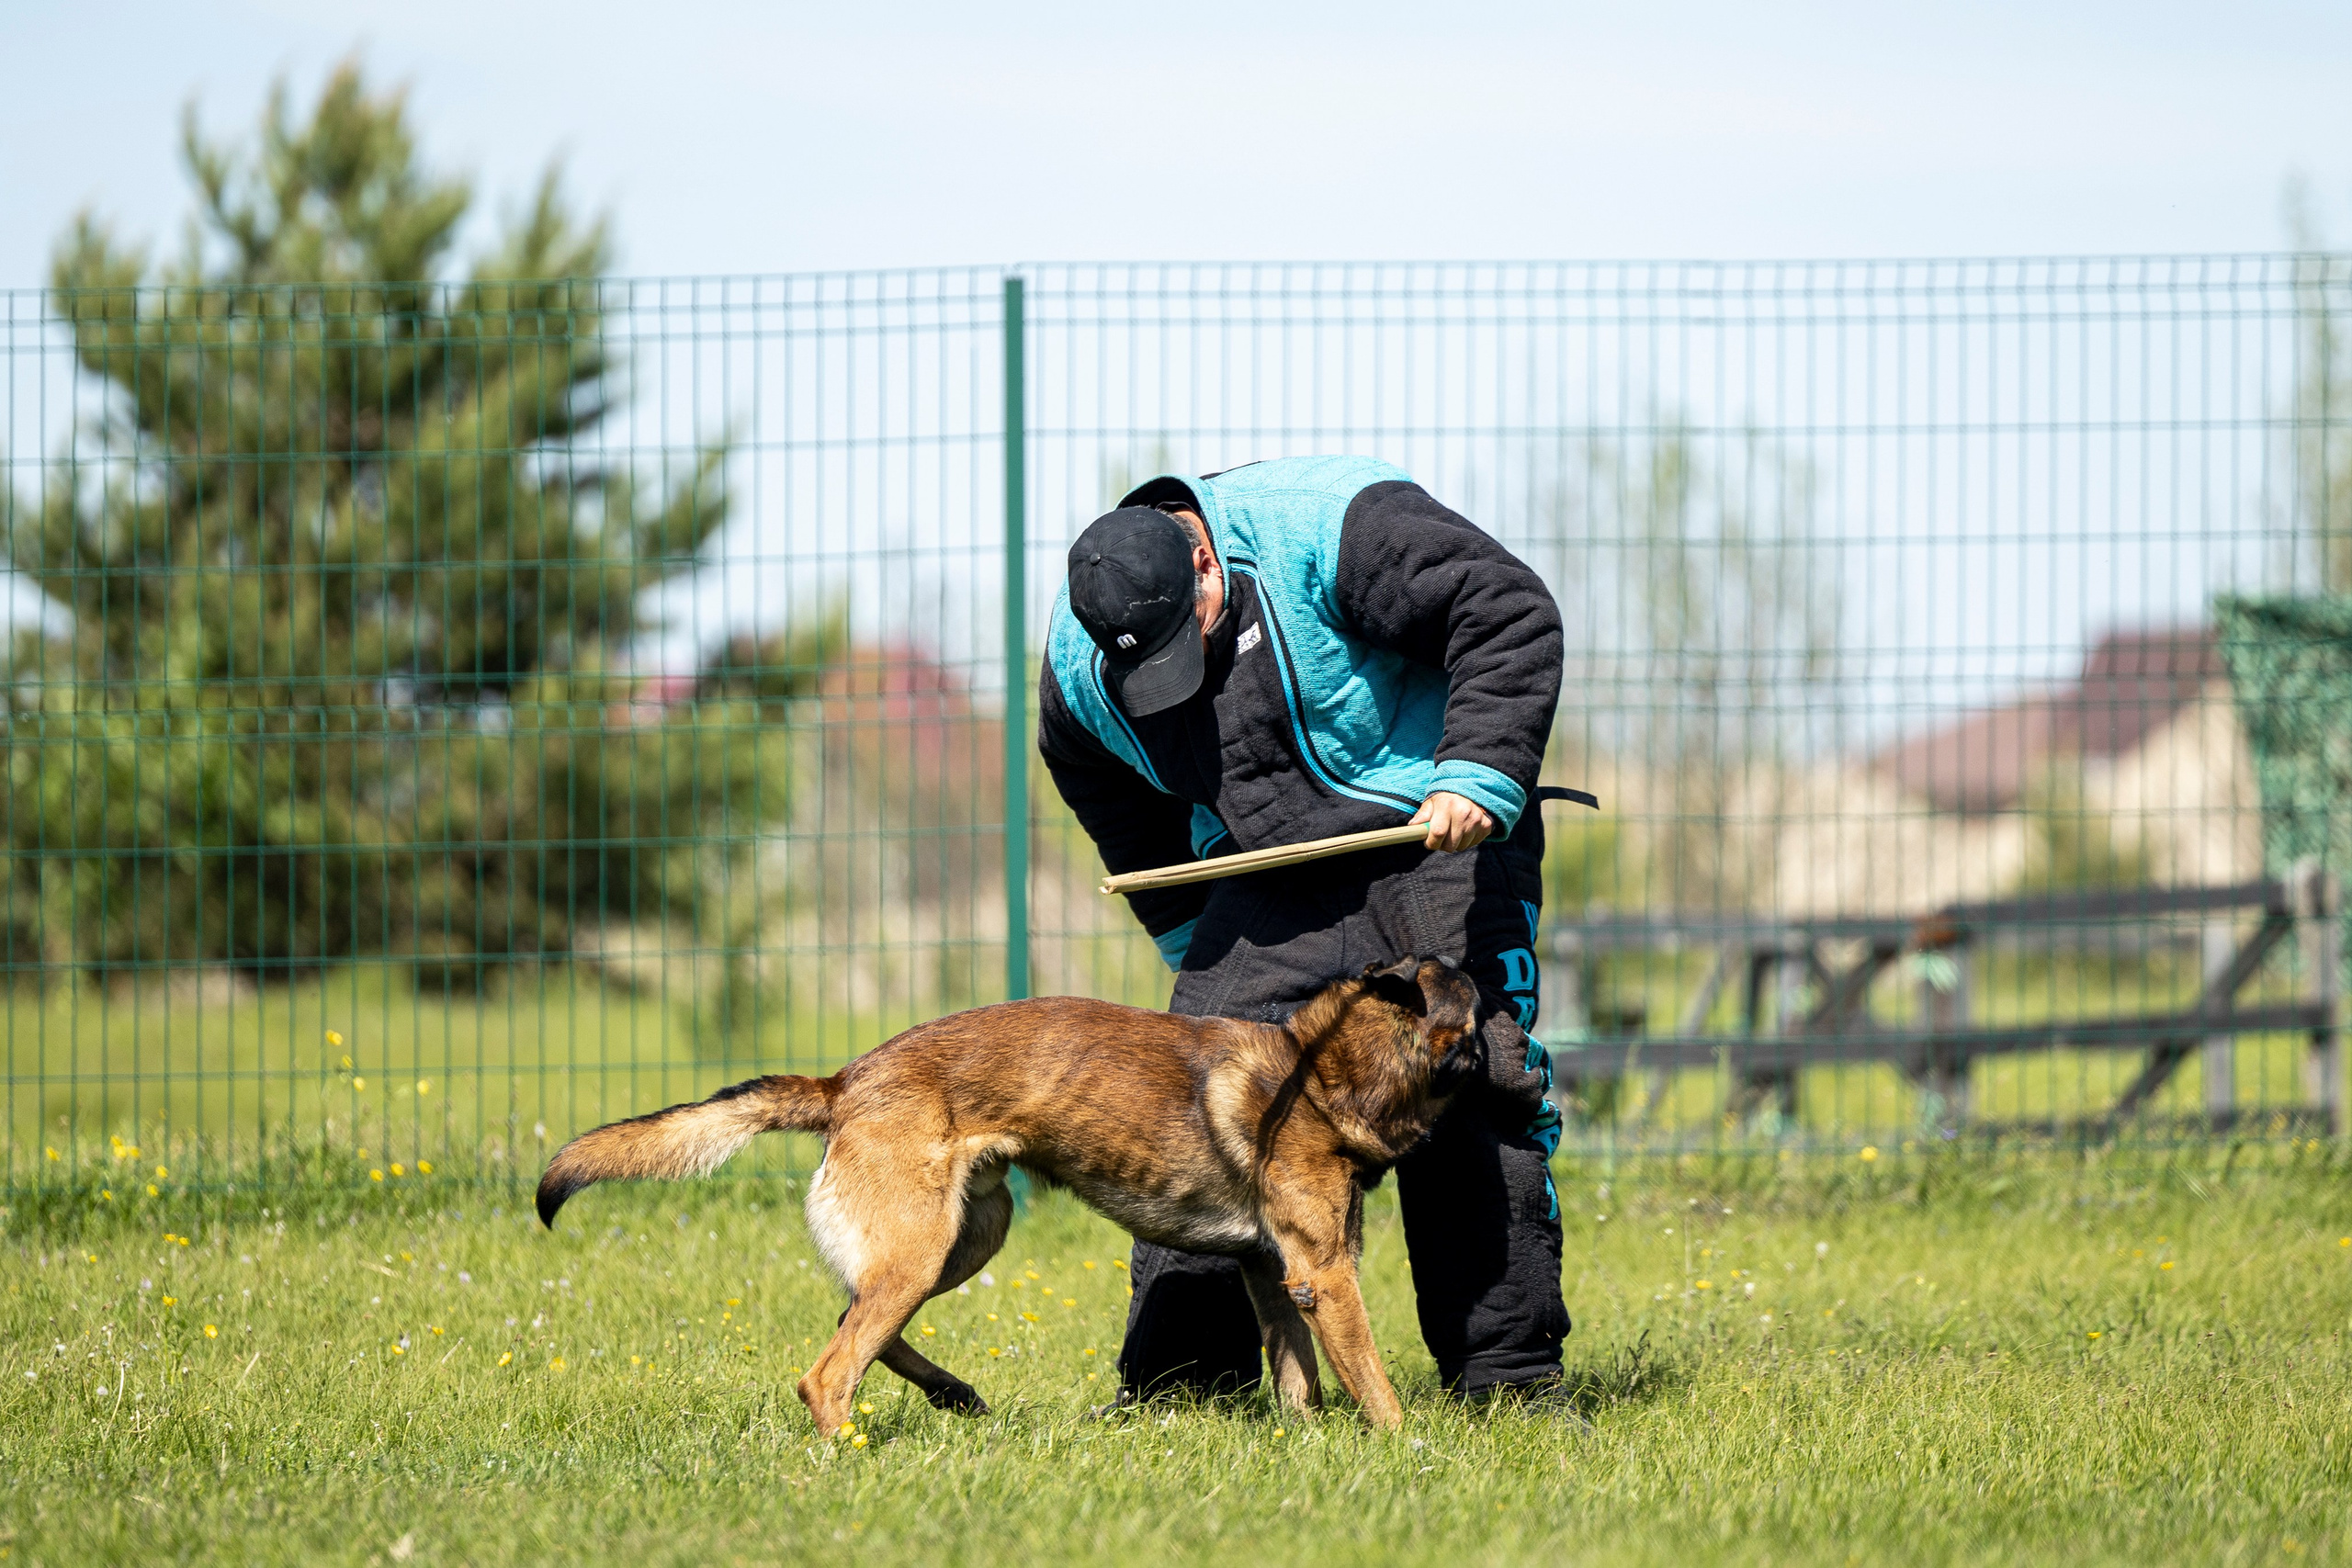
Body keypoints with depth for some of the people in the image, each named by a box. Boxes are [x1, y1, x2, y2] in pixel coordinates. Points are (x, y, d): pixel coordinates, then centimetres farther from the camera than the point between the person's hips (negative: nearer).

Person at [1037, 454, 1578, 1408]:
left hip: (1436, 843, -4)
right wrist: (1189, 939, 15)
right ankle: (1180, 1377, 1)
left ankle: (1508, 1372, -3)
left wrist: (1479, 776, -29)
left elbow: (1511, 615, -21)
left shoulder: (1330, 527, -22)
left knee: (1466, 1097, -10)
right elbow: (1118, 808, 16)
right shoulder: (1079, 664, -4)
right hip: (1268, 881, 5)